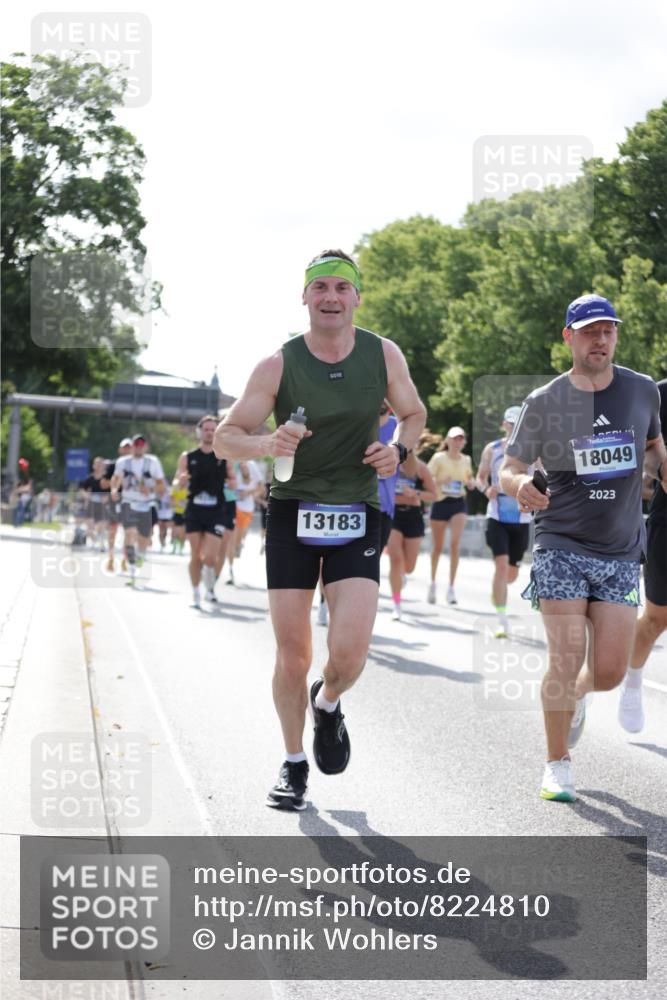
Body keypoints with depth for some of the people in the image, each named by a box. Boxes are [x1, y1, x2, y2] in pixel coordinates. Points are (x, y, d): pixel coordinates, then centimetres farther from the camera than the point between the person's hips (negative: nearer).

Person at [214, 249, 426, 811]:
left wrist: (399, 451, -5)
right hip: (293, 512, 0)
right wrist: (266, 444, -24)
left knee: (350, 651, -14)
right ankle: (294, 765, 23)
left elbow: (414, 414, 17)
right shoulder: (279, 365, -5)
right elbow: (224, 439, -3)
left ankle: (328, 706, 22)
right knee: (292, 655, 1)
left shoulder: (384, 356, 0)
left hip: (356, 518, 0)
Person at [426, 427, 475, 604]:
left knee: (455, 544, -15)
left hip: (458, 504, 1)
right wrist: (440, 481, -27)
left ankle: (451, 587, -10)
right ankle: (433, 582, 30)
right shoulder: (439, 458, -4)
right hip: (440, 503, -1)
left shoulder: (466, 460, 7)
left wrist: (471, 482, -1)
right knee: (437, 547, 7)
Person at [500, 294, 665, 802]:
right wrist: (519, 485, -25)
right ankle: (558, 765, 8)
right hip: (561, 545, -2)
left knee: (610, 671, 0)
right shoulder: (544, 401, -3)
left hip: (621, 551, 3)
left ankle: (575, 698, 37)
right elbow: (508, 470, -3)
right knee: (565, 659, -10)